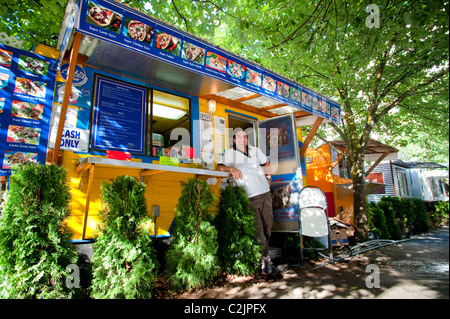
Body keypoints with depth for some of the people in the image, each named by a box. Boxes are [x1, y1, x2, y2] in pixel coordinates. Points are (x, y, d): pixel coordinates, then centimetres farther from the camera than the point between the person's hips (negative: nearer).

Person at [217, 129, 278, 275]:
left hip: (265, 193, 5)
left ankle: (263, 254, 31)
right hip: (249, 197, -5)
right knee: (258, 228, -4)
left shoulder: (256, 150, 13)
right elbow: (220, 167, -11)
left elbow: (266, 163, 29)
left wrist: (268, 177, 22)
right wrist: (231, 168, -29)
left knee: (268, 225, 11)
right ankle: (266, 260, 8)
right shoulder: (230, 153, 2)